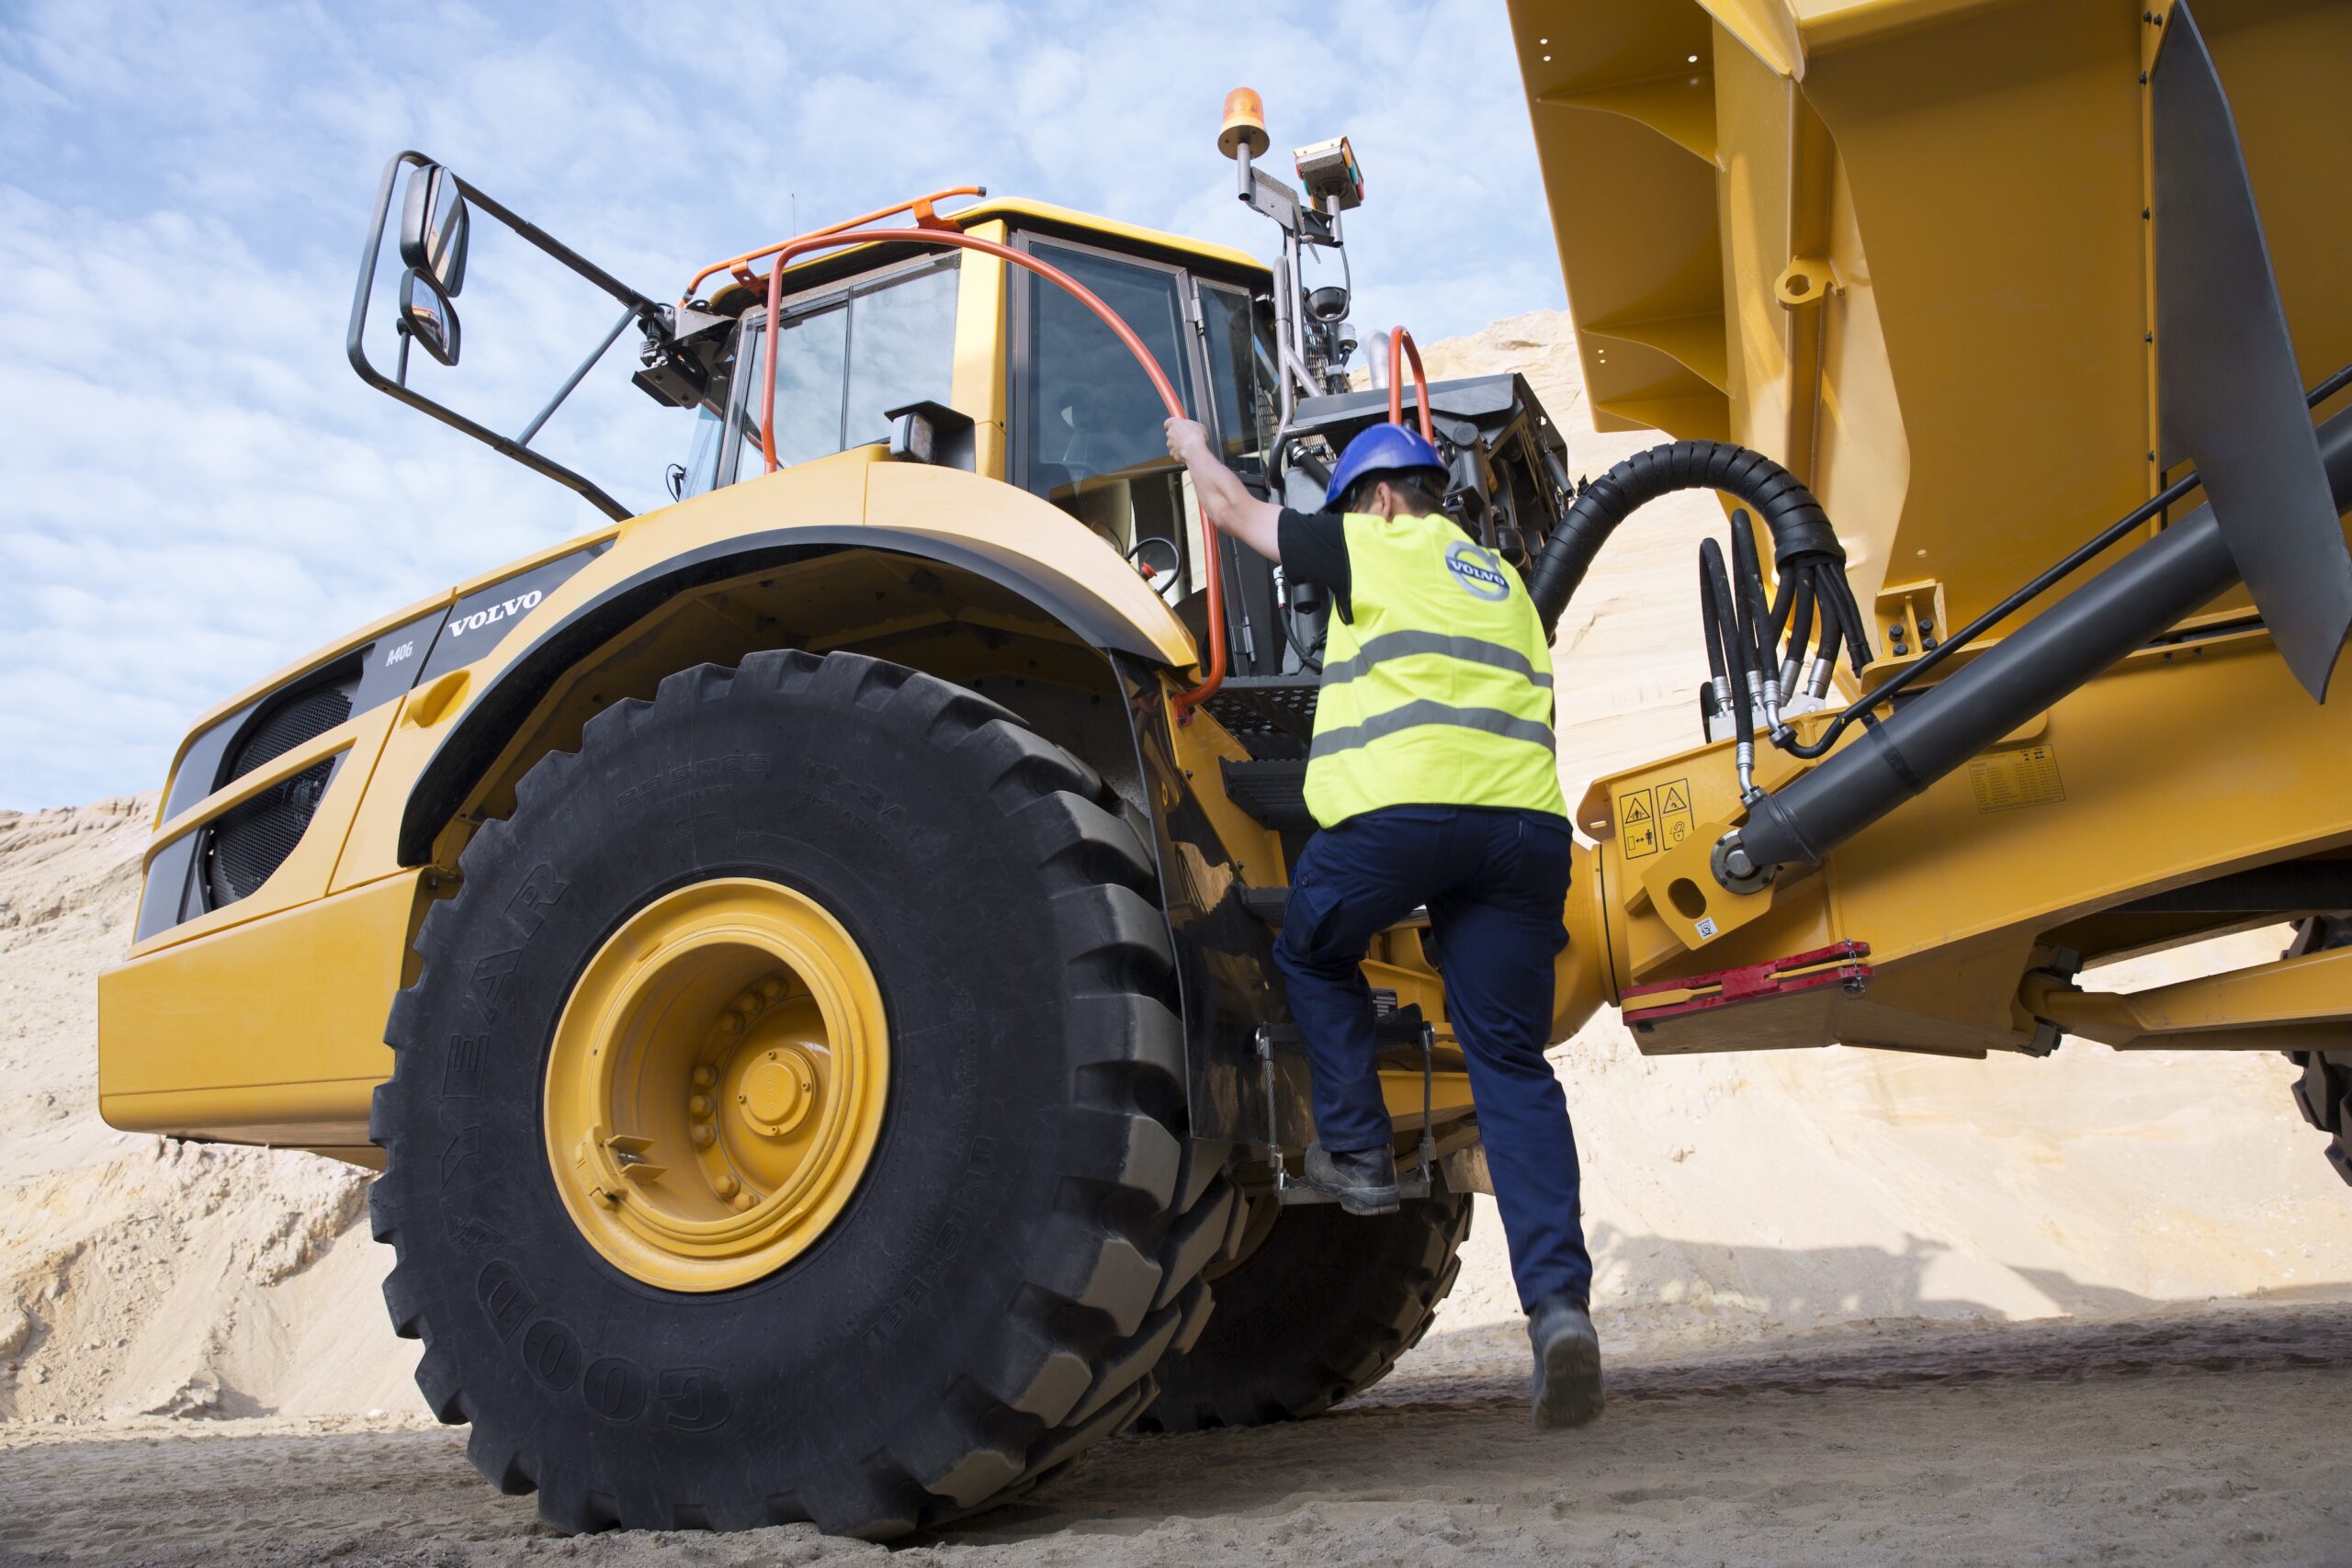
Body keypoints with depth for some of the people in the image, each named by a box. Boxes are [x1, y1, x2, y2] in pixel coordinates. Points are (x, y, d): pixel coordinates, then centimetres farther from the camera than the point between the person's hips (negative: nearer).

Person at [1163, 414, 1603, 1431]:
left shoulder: (1371, 547, 13)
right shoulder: (1502, 580, 30)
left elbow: (1235, 511, 25)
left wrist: (1193, 449, 44)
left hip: (1398, 808, -5)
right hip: (1526, 820, 6)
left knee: (1312, 954, 24)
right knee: (1511, 1061, 3)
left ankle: (1356, 1152, 22)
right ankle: (1559, 1299, -7)